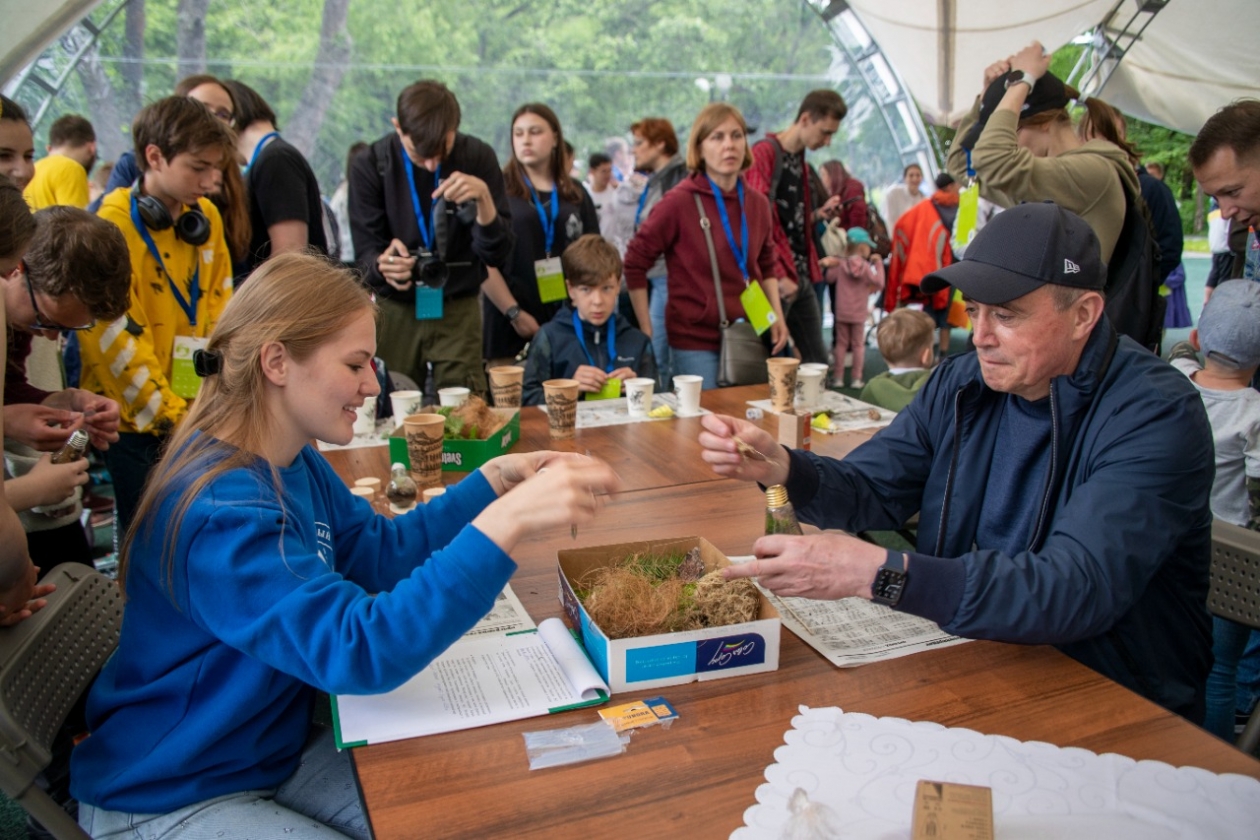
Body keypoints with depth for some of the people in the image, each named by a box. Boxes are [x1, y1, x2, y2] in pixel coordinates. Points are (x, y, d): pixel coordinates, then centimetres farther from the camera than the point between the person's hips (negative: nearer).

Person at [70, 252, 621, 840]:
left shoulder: (294, 461, -3)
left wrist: (492, 482, -6)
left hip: (276, 746, 8)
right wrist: (506, 525, -49)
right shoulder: (222, 510, -32)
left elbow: (380, 553, 5)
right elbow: (360, 648, -40)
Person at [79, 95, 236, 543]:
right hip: (135, 422, -5)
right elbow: (112, 337, -14)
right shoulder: (113, 226, -11)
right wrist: (169, 414, -14)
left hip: (200, 417, 5)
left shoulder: (207, 218, 7)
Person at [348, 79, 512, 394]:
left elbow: (498, 255, -10)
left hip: (459, 310, 0)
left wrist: (484, 198, -27)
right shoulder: (369, 166, -8)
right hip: (395, 311, 0)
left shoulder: (478, 158, -7)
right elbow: (365, 254, -9)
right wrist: (383, 265, -32)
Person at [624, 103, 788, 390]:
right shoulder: (679, 202, -10)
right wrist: (646, 333, -7)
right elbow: (634, 264, -6)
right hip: (695, 343, -5)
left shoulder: (758, 204, 6)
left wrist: (777, 315, 5)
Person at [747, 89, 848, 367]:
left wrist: (818, 214, 3)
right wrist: (778, 276, -18)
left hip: (802, 277, 9)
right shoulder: (765, 152, -10)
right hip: (775, 280, -9)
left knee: (818, 361, 11)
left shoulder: (801, 161, 16)